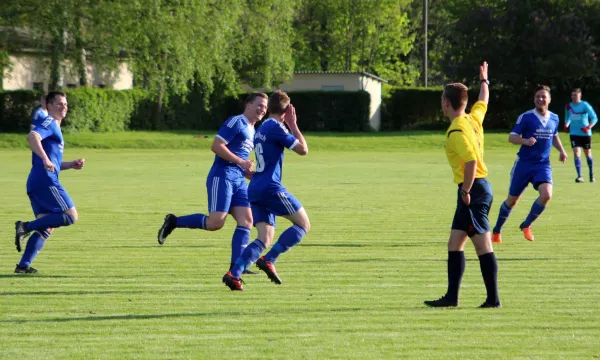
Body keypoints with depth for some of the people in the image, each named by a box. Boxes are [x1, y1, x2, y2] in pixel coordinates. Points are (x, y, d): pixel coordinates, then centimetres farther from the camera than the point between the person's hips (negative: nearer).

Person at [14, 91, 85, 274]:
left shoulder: (54, 128, 29)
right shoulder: (49, 123, -2)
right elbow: (32, 136, -24)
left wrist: (71, 164, 20)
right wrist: (45, 159, -34)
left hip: (36, 183, 10)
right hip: (45, 181, -10)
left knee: (46, 227, 6)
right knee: (71, 216, -12)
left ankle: (23, 265, -3)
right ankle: (26, 226, -16)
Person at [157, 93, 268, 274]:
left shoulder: (252, 132, 22)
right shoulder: (236, 122, -7)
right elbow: (216, 146, -16)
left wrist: (250, 174, 13)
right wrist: (241, 162, -16)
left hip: (238, 180, 9)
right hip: (222, 176, -9)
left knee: (246, 220, -4)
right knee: (215, 223, -15)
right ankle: (173, 222, 3)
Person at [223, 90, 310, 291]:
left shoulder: (262, 129, 20)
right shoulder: (276, 127, -8)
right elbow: (303, 150, -7)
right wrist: (293, 124, 2)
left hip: (255, 189, 9)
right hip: (270, 187, -9)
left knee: (264, 240, 3)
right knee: (303, 224, 2)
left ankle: (234, 274, -15)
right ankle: (269, 260, -8)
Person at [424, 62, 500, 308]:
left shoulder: (457, 131, -16)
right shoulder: (473, 119, 10)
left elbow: (471, 161, -26)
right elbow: (483, 101, 32)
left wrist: (466, 191, -20)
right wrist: (484, 80, 50)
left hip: (473, 190, -9)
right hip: (478, 188, 9)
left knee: (483, 246, -7)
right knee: (454, 244, 10)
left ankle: (493, 299, -6)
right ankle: (452, 296, 11)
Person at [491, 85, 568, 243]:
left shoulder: (554, 118, 6)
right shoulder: (526, 117, -9)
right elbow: (511, 137, -12)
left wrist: (561, 150, 9)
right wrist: (525, 141, -31)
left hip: (543, 165, 3)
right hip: (524, 163, -3)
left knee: (546, 195, -21)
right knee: (512, 200, 5)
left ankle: (526, 225, 1)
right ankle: (497, 231, 25)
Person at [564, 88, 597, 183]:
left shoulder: (585, 105, -10)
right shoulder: (569, 106, 3)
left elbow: (594, 118, -11)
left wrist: (589, 127, -27)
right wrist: (566, 125, 0)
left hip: (585, 133, -2)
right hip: (574, 133, 2)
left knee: (588, 154, 11)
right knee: (576, 154, -13)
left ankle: (591, 175, 30)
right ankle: (579, 176, -15)